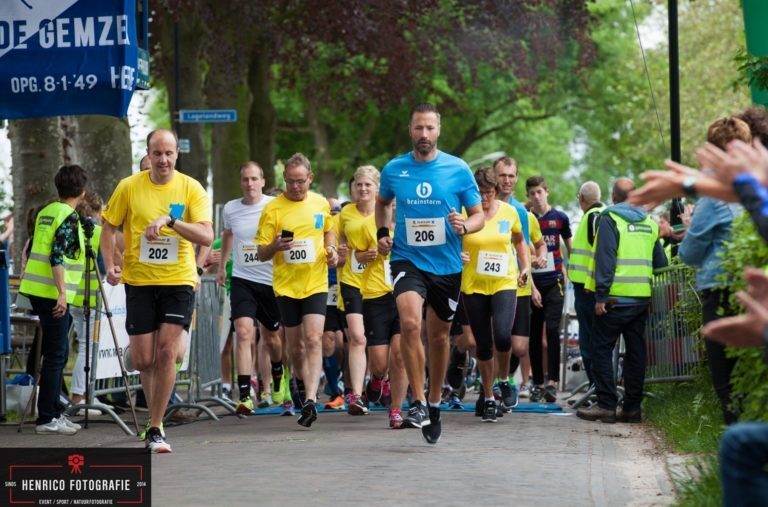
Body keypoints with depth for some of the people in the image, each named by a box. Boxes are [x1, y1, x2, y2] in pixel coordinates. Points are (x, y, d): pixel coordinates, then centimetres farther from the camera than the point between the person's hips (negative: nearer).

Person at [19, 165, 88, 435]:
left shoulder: (46, 212, 14)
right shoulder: (69, 217, -12)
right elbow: (57, 257, -21)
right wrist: (62, 293, -24)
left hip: (36, 289, 9)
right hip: (53, 293, -9)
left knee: (57, 353, 15)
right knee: (55, 355, -6)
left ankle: (53, 413, 18)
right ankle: (47, 419, -6)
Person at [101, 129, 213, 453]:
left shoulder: (191, 189, -3)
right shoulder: (129, 187, -1)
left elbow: (206, 236, -13)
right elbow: (109, 228, 8)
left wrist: (169, 220, -26)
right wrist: (109, 265, -7)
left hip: (179, 281, -1)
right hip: (139, 281, 1)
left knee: (166, 351, -12)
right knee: (143, 360, -1)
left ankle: (155, 428, -2)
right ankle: (134, 352, 37)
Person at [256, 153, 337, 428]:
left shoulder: (321, 204, 4)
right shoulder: (272, 209, -4)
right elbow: (262, 254, -2)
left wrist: (331, 249, 4)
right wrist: (275, 246, -24)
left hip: (316, 283, 0)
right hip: (286, 285, 0)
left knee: (313, 339, -16)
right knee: (296, 347, 7)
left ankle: (310, 400, -22)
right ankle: (309, 392, 28)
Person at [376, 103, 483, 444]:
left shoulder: (458, 169, -4)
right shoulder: (394, 170, 0)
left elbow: (478, 215, 3)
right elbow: (383, 202, 22)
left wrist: (464, 226, -19)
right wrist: (382, 232, 5)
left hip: (447, 265, 1)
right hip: (407, 259, -1)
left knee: (439, 336, 12)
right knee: (410, 323, -24)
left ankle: (434, 404, 31)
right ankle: (418, 402, -17)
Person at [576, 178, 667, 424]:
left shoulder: (610, 219, -6)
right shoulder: (650, 223, 12)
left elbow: (605, 259, -13)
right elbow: (661, 263, 14)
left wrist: (601, 295, -13)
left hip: (617, 298, -6)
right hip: (643, 297, 6)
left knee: (601, 348, 1)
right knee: (635, 351, 10)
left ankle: (606, 405, -4)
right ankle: (632, 407, 11)